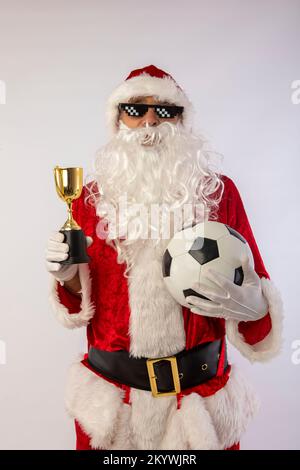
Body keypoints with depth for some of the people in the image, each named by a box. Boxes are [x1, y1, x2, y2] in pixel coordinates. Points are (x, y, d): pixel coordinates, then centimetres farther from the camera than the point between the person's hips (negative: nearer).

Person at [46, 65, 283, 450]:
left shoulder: (220, 191, -5)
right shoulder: (93, 197, -1)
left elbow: (255, 289, -3)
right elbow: (86, 299, 6)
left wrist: (253, 305, -24)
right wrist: (69, 276, -15)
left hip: (199, 389, 0)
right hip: (111, 391, 1)